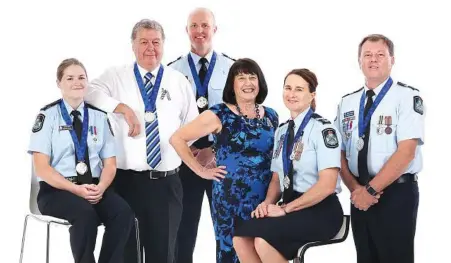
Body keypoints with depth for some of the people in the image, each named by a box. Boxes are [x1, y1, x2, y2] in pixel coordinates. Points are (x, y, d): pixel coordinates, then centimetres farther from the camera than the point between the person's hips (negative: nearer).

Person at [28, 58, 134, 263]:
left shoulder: (99, 116, 13)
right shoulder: (48, 116, 1)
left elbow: (110, 164, 10)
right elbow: (41, 168, -6)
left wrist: (100, 188, -13)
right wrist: (76, 189, -19)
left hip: (94, 188, 4)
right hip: (57, 190, -4)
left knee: (123, 212, -28)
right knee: (85, 214, -36)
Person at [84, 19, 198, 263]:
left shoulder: (179, 81, 10)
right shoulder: (116, 76, 3)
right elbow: (90, 92, -16)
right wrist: (124, 108, -24)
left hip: (166, 182, 2)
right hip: (125, 179, -1)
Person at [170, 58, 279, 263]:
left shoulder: (271, 116, 9)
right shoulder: (218, 115, -5)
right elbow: (177, 139, -6)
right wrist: (202, 171, -5)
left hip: (265, 199, 4)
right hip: (230, 200, -4)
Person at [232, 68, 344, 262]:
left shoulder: (322, 129, -9)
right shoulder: (281, 131, 13)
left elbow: (327, 184, -18)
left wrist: (285, 208, -18)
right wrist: (268, 203, -6)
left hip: (320, 211, -6)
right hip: (290, 208, 6)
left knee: (262, 239, -28)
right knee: (241, 237, -18)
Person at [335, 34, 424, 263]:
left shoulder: (407, 97, -6)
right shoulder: (347, 103, 10)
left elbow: (406, 151, -15)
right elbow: (340, 154, 10)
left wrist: (371, 189, -17)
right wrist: (355, 188, -7)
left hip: (397, 193, -5)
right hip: (360, 194, 5)